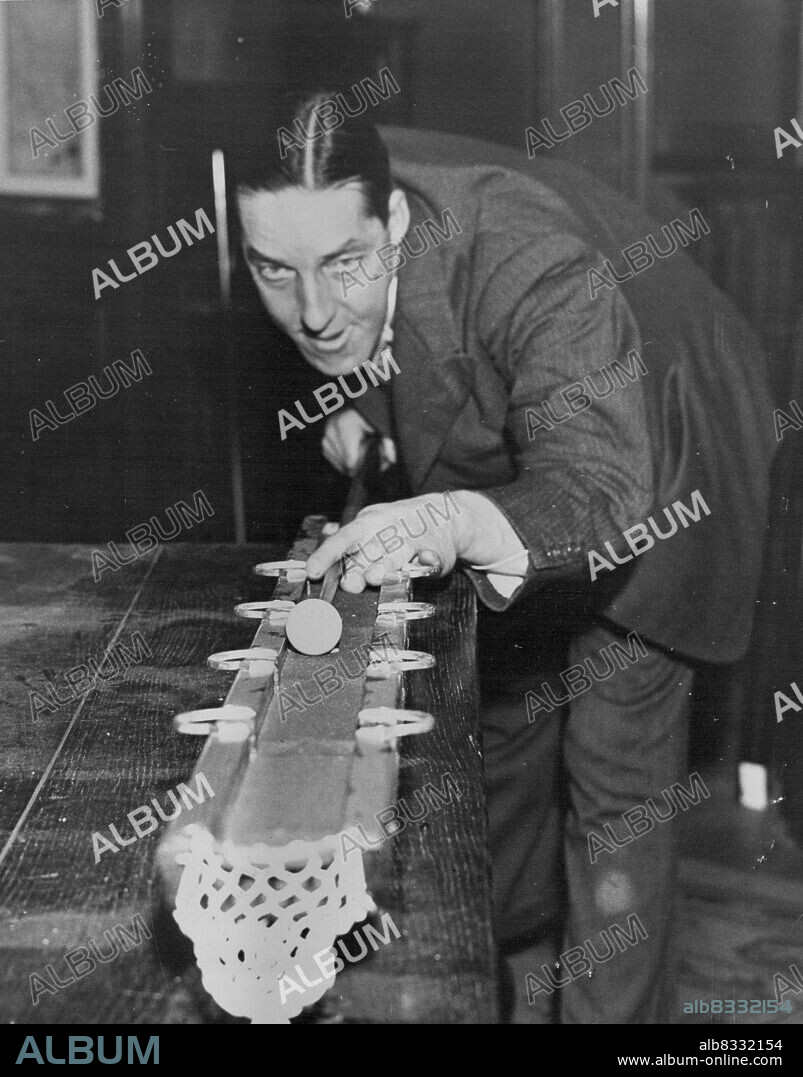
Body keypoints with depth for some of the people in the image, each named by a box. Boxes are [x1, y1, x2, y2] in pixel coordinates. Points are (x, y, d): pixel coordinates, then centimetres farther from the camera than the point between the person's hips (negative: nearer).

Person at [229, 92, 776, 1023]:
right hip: (502, 466, 7)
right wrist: (358, 402, -17)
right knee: (506, 721, 20)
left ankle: (610, 1011, 10)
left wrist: (462, 524, -71)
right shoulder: (315, 230, -24)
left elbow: (601, 485, -52)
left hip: (644, 465, -6)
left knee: (615, 778, -7)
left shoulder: (541, 268, -44)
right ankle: (516, 966, 42)